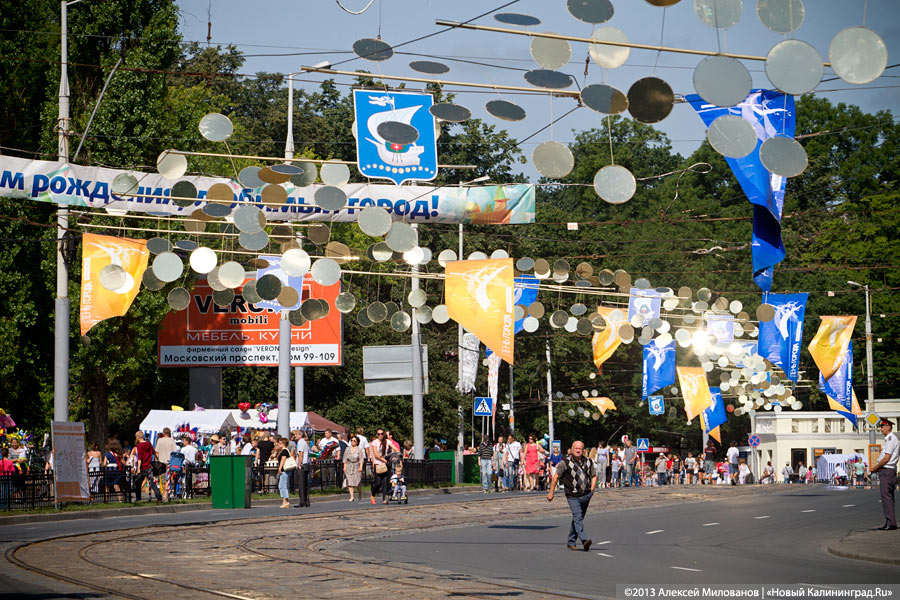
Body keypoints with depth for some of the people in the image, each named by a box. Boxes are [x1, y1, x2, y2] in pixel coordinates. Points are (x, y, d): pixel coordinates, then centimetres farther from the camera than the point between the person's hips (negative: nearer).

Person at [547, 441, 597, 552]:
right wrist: (551, 492, 2)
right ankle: (584, 540, -32)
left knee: (578, 519, 12)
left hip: (586, 495, 5)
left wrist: (592, 490, 6)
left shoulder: (588, 462, 7)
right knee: (578, 518, -19)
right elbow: (556, 477, 0)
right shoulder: (565, 462, -7)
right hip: (573, 496, -5)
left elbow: (594, 476, 19)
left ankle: (571, 542, 22)